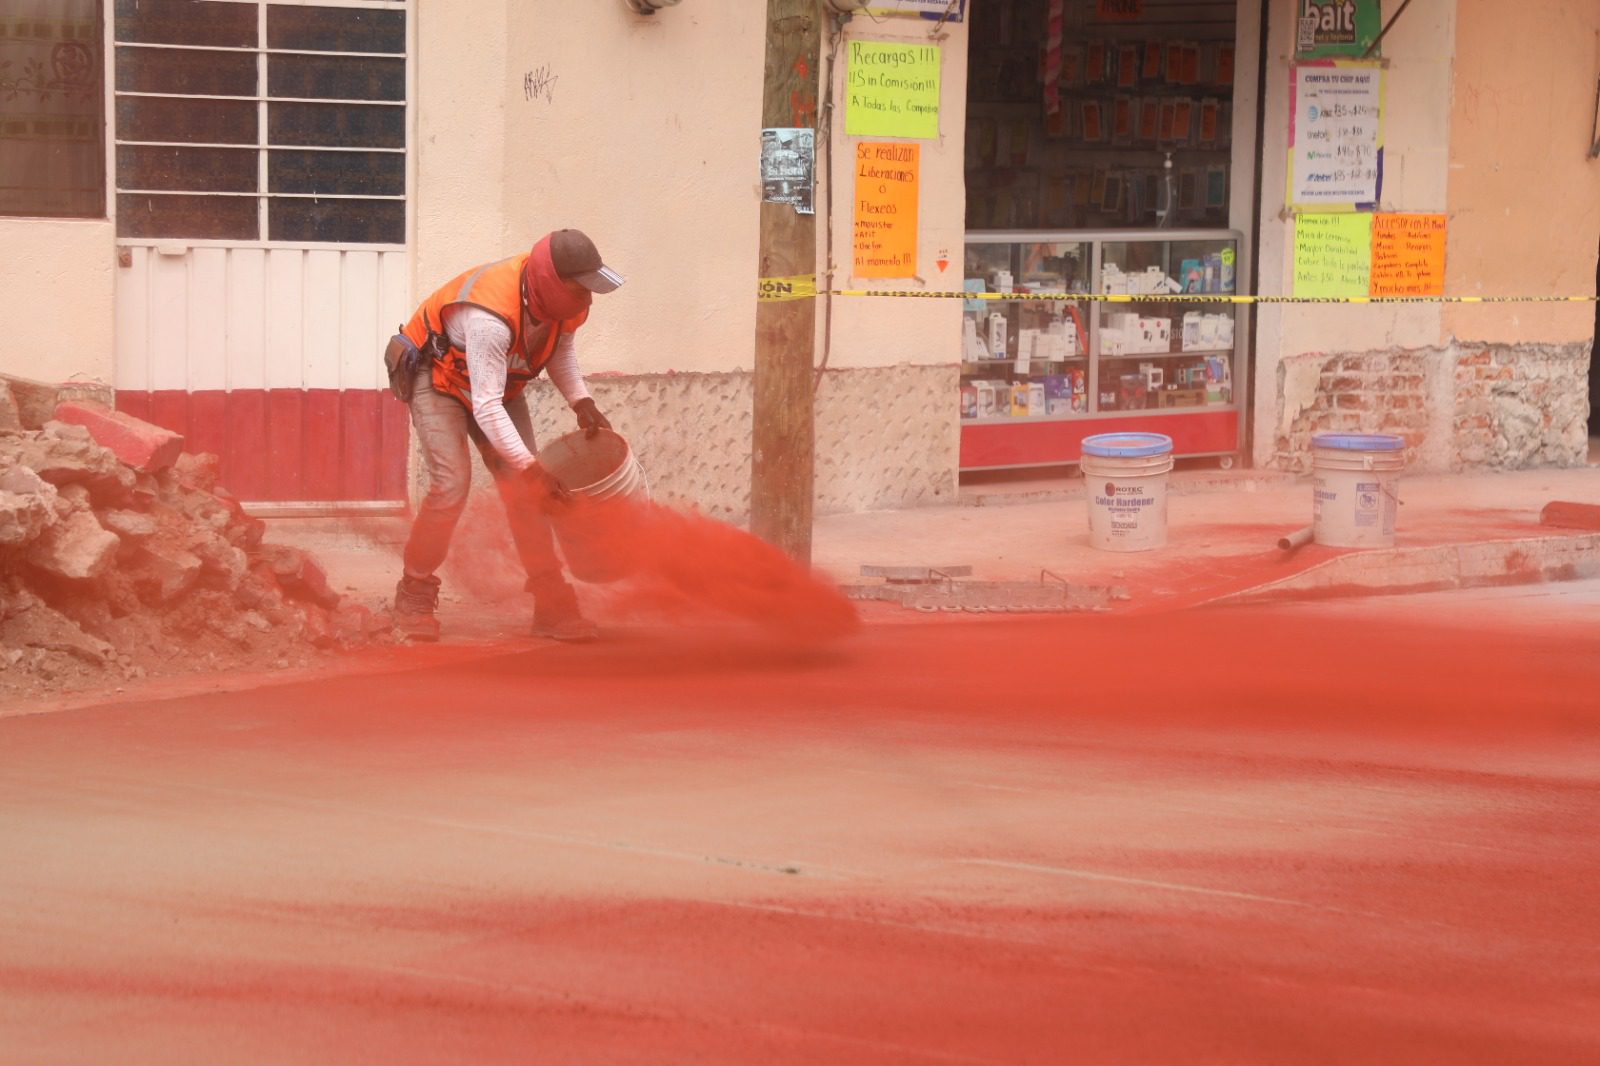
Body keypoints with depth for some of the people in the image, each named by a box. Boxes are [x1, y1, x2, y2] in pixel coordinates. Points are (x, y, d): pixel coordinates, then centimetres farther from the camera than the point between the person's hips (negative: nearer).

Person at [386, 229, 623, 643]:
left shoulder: (561, 299, -19)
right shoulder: (490, 317, -42)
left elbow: (561, 347, 5)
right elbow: (486, 408, -41)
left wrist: (581, 401, -10)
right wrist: (531, 468, -42)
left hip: (500, 379, 7)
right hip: (437, 376, -7)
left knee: (522, 488, -3)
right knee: (451, 485, -21)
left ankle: (552, 607, -2)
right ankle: (414, 598, -3)